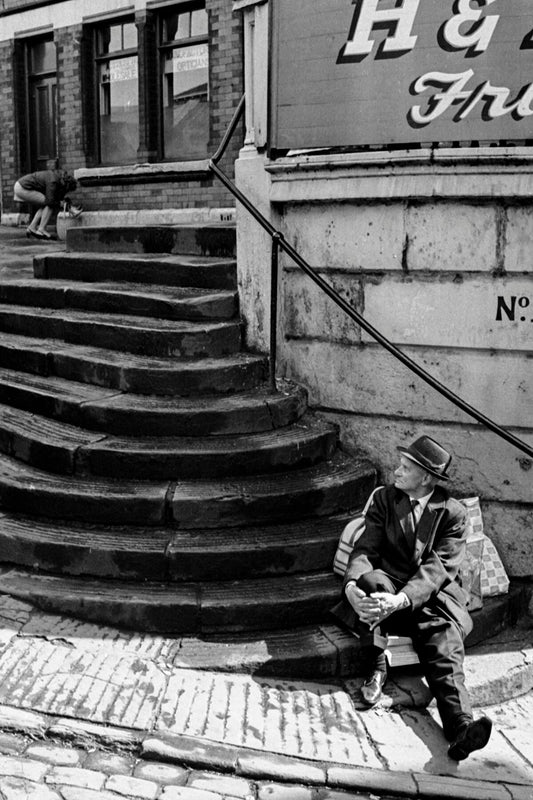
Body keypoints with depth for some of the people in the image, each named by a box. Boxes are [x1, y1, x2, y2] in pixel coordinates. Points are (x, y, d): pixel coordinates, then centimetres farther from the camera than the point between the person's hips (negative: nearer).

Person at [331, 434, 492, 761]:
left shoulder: (453, 513, -3)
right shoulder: (384, 498, 6)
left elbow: (439, 567, -14)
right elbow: (366, 549, -2)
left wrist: (401, 600, -32)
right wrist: (351, 584, -26)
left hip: (432, 596, -2)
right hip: (389, 587, 2)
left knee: (444, 648, -28)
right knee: (371, 579, -32)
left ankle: (461, 727, -48)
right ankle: (377, 665, -22)